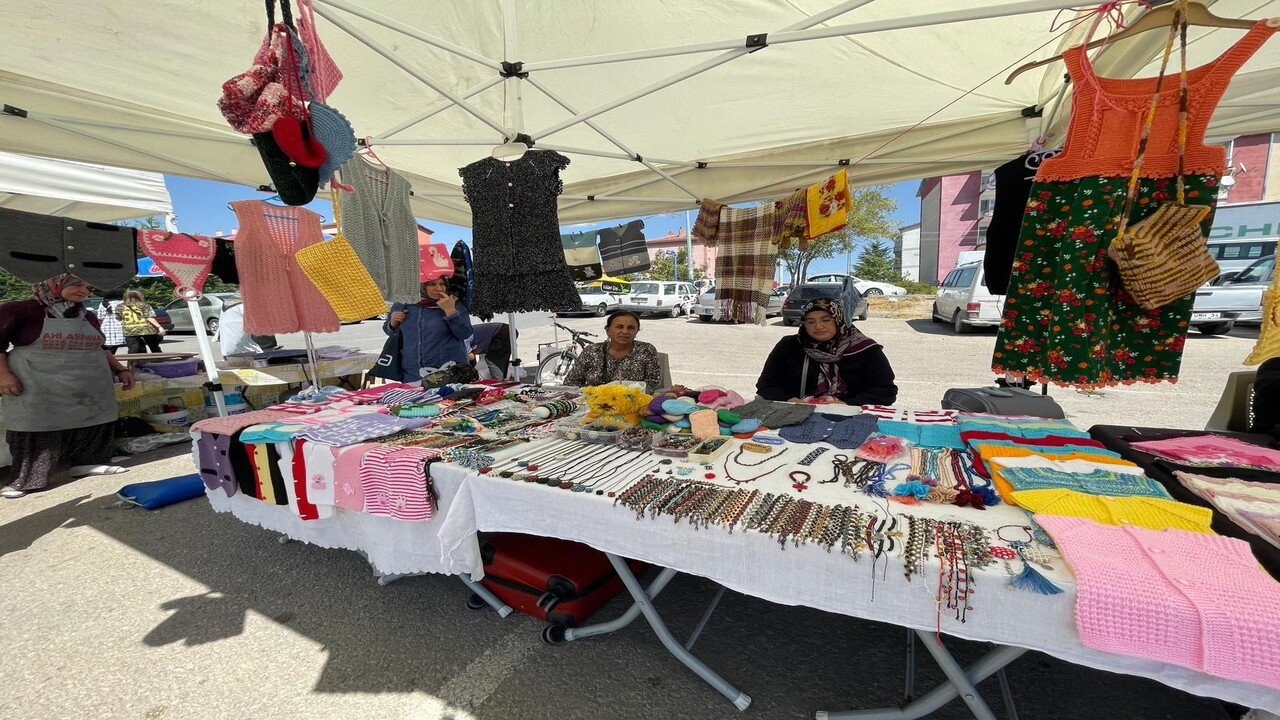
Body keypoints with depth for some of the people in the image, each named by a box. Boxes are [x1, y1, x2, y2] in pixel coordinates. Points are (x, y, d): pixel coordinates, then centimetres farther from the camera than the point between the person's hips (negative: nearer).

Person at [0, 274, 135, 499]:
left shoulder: (88, 318, 13)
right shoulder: (19, 310, -4)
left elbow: (99, 349, 22)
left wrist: (120, 370, 17)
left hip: (90, 388, 6)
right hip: (39, 388, -5)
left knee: (93, 424, 9)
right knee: (37, 429, -4)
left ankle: (89, 462, 22)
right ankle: (25, 479, 5)